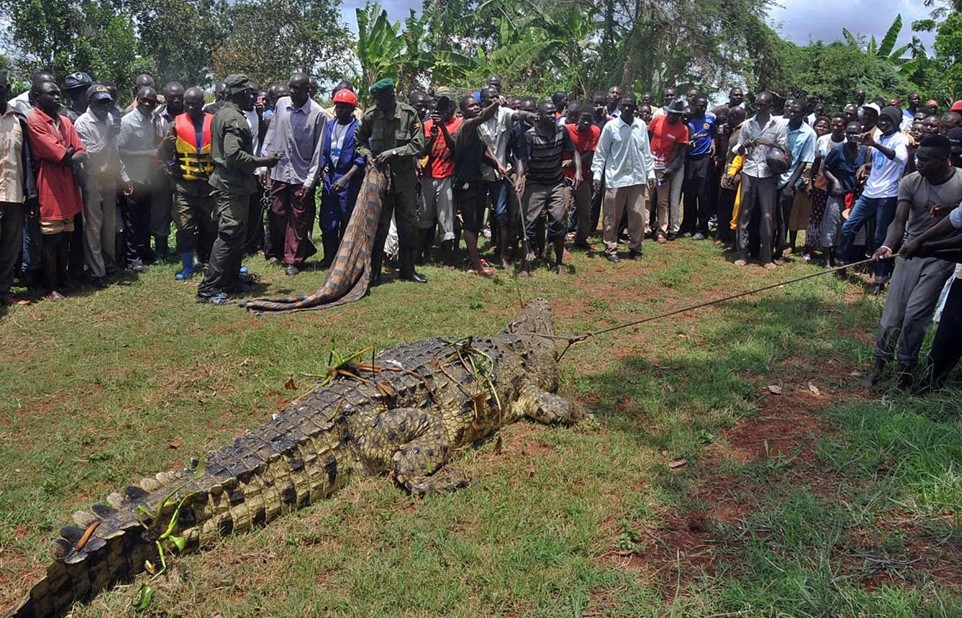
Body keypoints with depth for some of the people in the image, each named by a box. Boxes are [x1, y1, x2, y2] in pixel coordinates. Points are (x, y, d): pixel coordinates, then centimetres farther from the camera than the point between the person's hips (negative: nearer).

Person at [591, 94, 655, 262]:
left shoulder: (642, 125, 4)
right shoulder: (610, 126, -6)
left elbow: (646, 151, 11)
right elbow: (601, 152, -1)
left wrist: (650, 173, 9)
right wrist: (597, 174, -6)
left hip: (638, 178, 3)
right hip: (615, 178, -3)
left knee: (638, 216, 5)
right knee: (612, 217, 3)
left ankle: (635, 248, 18)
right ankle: (610, 249, 14)